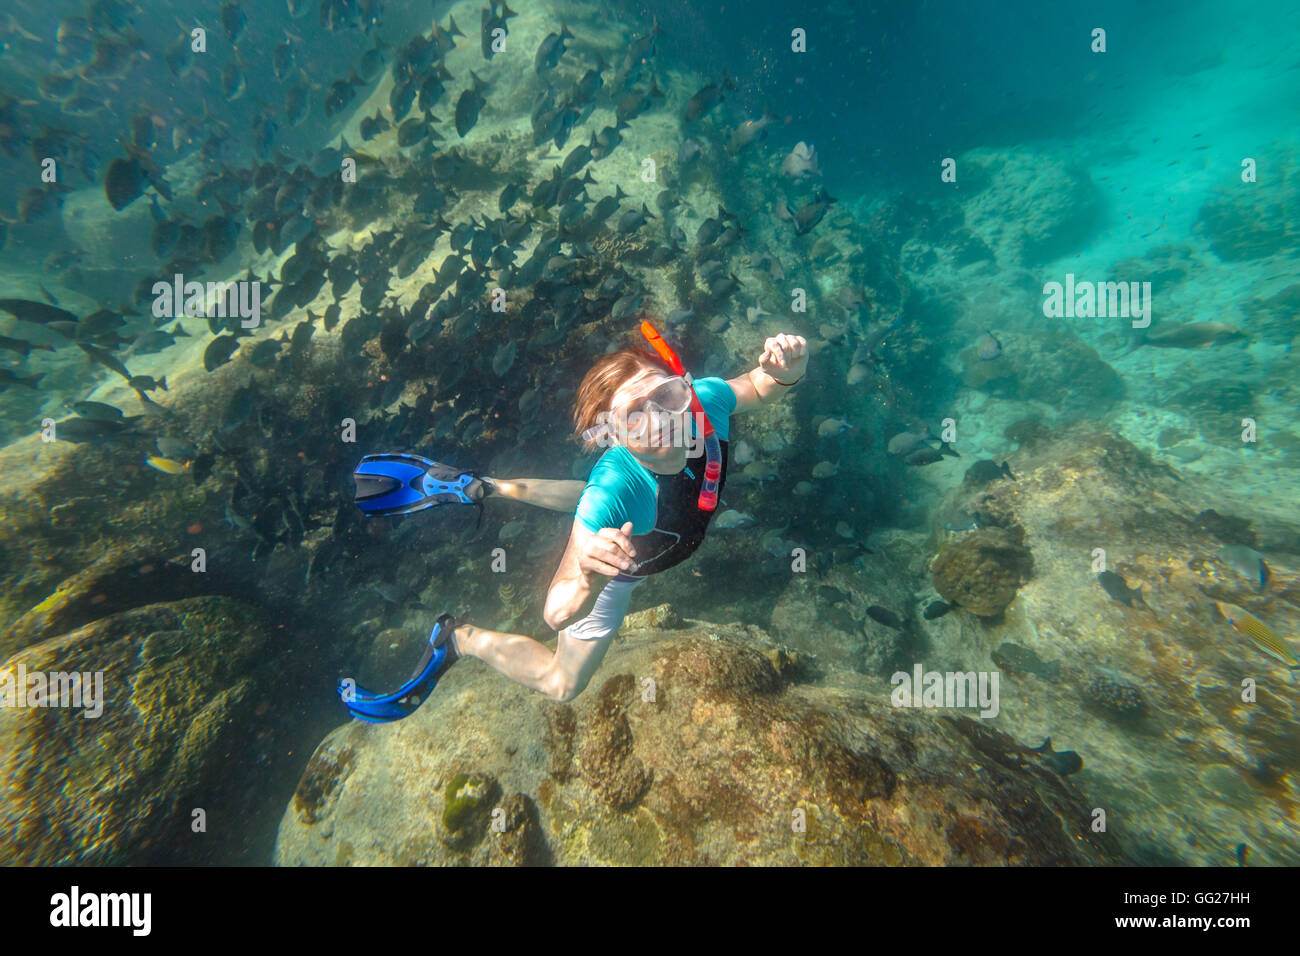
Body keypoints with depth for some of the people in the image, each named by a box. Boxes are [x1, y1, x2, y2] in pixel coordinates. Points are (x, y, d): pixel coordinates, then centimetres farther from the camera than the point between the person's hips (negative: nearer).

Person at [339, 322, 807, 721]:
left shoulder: (705, 401, -35)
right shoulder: (614, 488, -49)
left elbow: (761, 386, -12)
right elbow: (557, 612, -44)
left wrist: (784, 371, -36)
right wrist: (587, 579, -67)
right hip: (610, 569, -5)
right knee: (561, 683, 12)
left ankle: (476, 486, 47)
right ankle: (458, 638, 28)